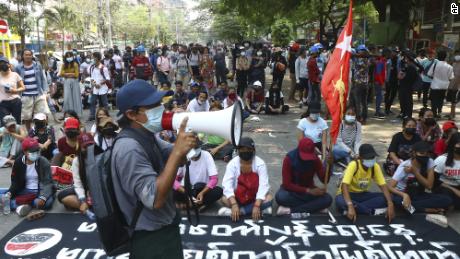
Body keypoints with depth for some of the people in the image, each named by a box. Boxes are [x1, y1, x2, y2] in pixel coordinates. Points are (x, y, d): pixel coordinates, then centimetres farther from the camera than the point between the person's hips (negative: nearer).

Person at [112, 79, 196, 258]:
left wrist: (184, 138, -13)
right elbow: (155, 199, -32)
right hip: (151, 239, -9)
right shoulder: (129, 148, -28)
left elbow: (178, 160, 7)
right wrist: (178, 151, -34)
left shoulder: (146, 136, 1)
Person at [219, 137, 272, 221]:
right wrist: (234, 204, -39)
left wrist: (257, 206, -36)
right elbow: (227, 184, -25)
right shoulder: (233, 163, -14)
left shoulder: (260, 163, -15)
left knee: (268, 198, -29)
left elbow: (263, 185, -24)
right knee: (225, 199, -28)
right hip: (238, 198, 0)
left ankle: (241, 211, -25)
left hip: (255, 198, 0)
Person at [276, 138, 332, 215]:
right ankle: (313, 207, -21)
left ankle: (290, 211, -29)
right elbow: (287, 184, -23)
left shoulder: (315, 159, -11)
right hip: (292, 189, -3)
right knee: (280, 197, -37)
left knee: (327, 199, -26)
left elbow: (324, 180, -15)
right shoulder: (289, 159, -20)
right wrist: (309, 191, -31)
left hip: (309, 190, 3)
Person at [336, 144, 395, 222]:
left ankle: (357, 207, -22)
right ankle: (373, 211, -24)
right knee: (340, 201, -39)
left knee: (385, 198, -20)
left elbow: (383, 186, -13)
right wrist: (350, 206, -49)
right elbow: (344, 186, -36)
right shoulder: (353, 165, -26)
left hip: (363, 195, 5)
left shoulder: (375, 167, -11)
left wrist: (390, 204, -30)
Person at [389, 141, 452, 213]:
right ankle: (427, 210, -20)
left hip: (419, 195, 3)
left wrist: (415, 171, -26)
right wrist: (405, 195, -47)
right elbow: (390, 187, -28)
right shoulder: (405, 166, -20)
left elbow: (429, 186, -15)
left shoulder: (430, 162, -9)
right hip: (404, 194, -3)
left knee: (447, 200, -20)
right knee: (396, 200, -39)